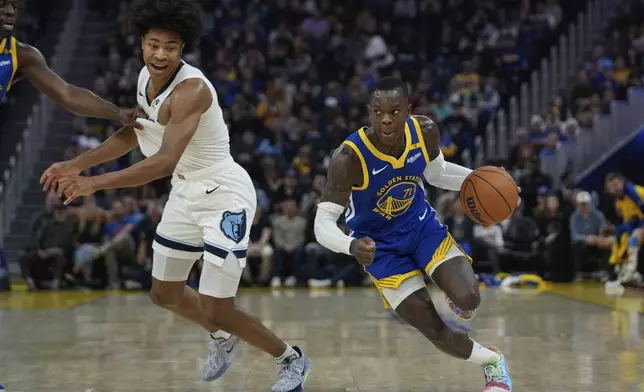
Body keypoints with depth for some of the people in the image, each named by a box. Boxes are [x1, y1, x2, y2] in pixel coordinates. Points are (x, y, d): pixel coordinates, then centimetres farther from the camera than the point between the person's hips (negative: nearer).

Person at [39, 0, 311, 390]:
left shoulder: (191, 89, -28)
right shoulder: (146, 77, -1)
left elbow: (165, 161, -37)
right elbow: (134, 132, 17)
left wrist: (95, 183, -38)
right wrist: (77, 164, 13)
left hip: (224, 195, -9)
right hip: (187, 192, 9)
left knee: (215, 311, -8)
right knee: (165, 294, 18)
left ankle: (292, 359, 17)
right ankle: (224, 340, 47)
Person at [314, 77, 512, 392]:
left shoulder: (425, 132, -18)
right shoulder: (348, 157, -32)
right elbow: (323, 223, -32)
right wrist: (351, 246, -53)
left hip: (421, 225, 3)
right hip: (380, 245, -3)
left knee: (467, 299, -20)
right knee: (434, 330, -5)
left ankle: (458, 300, 20)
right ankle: (492, 362, 25)